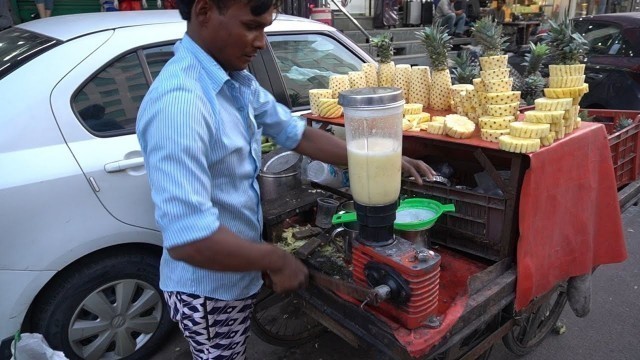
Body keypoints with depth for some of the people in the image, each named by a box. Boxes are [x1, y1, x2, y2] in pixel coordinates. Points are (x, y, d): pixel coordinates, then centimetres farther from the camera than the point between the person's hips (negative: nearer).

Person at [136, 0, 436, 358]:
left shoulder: (238, 80, -2)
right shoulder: (179, 101, -32)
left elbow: (297, 133, 3)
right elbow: (186, 238, -37)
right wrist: (276, 260, -23)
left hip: (236, 275, 8)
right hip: (210, 288, -8)